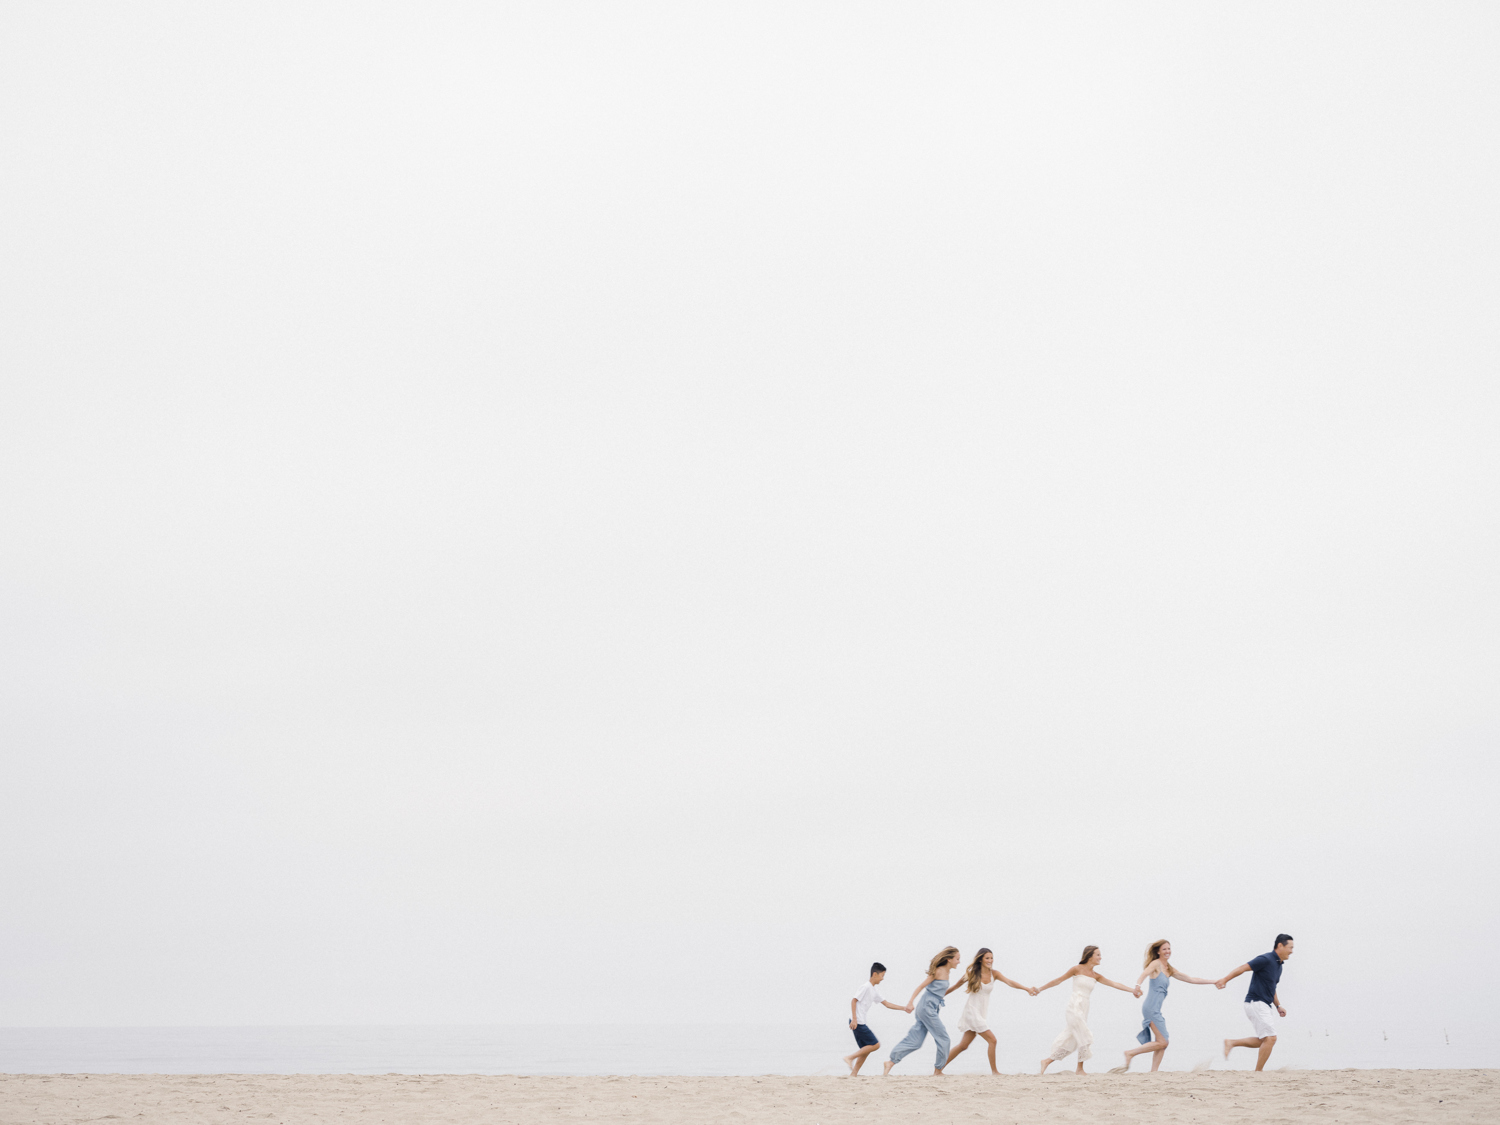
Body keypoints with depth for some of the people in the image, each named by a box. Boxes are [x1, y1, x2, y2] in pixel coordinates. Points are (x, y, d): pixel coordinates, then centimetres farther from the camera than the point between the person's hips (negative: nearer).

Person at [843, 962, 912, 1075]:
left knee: (866, 1050, 8)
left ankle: (853, 1074, 6)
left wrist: (904, 1008, 19)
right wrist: (854, 1019, -21)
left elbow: (887, 1004, 23)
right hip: (857, 1022, -10)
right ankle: (849, 1058, -9)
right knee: (875, 1045, -10)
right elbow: (854, 1001, -15)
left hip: (861, 1023, 10)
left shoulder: (874, 991, 19)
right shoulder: (866, 987, -10)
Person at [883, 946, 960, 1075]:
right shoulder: (939, 971, -10)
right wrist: (911, 1002, -18)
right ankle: (938, 1069, 7)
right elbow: (921, 986, -13)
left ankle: (891, 1062, 2)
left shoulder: (946, 972, 16)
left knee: (915, 1040, 4)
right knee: (943, 1038, -2)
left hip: (931, 1009, 9)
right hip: (927, 1007, -9)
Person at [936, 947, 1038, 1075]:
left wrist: (1026, 989, -27)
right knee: (992, 1040, -13)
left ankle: (940, 1067, 20)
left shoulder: (994, 974, 2)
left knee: (963, 1045, 9)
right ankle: (994, 1071, -5)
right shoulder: (972, 973, -8)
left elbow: (1010, 982, -12)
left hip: (983, 1013, 5)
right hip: (972, 1011, -5)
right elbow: (956, 986, 5)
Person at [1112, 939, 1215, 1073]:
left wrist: (1213, 982, 23)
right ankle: (1130, 1053, -7)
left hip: (1156, 1010, 8)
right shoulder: (1156, 964, -5)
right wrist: (1138, 986, -46)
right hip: (1151, 1007, -8)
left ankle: (1153, 1072, 2)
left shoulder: (1169, 970, 18)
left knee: (1161, 1043, 3)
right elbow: (1144, 974, -24)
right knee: (1162, 1042, -11)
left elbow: (1191, 979, 24)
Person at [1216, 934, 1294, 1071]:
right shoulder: (1266, 960, -13)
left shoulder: (1279, 965, 16)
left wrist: (1278, 1006, 17)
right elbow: (1244, 967, -18)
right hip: (1256, 1003, -10)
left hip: (1263, 1006, 10)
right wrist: (1225, 979, -25)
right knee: (1270, 1038, -12)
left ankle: (1231, 1043, 17)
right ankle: (1258, 1073, -6)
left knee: (1263, 1041, 13)